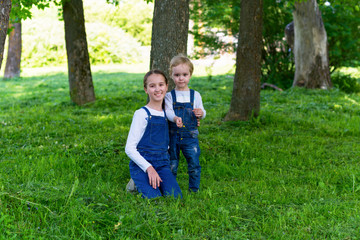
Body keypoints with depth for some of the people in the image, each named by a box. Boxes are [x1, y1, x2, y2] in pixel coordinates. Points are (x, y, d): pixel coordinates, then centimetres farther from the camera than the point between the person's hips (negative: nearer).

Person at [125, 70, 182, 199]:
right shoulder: (142, 114, -7)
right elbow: (129, 148, -9)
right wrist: (148, 168, -18)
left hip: (162, 164, 4)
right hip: (141, 164, -4)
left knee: (176, 198, -18)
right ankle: (137, 184, 6)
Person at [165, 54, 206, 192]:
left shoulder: (195, 95, 4)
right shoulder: (169, 96, 1)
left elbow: (202, 112, 5)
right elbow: (168, 111, -12)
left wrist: (201, 113, -20)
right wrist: (175, 118, -34)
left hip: (190, 136, 0)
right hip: (173, 135, 0)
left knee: (194, 164, -1)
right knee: (172, 164, 9)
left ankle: (194, 190, 13)